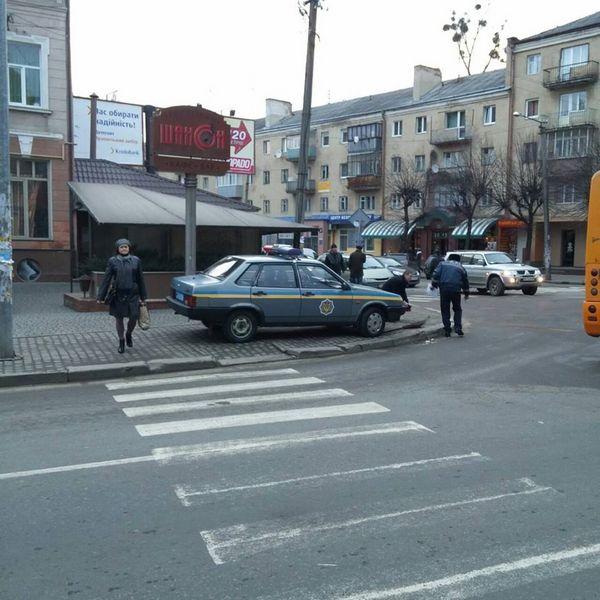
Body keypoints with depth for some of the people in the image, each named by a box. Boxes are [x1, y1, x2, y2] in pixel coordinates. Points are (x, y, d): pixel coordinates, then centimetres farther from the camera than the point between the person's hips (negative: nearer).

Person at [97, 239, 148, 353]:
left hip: (132, 294, 0)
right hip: (118, 294, 0)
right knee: (119, 318, 6)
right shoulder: (112, 261, 0)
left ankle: (129, 334, 26)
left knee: (134, 317, -5)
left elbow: (140, 279, 8)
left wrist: (143, 297, 8)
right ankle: (121, 342, 23)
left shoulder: (136, 260, 3)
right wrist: (101, 296, -3)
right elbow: (106, 279, 0)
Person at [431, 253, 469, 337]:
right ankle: (458, 328, 3)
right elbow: (465, 281, 20)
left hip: (444, 289, -1)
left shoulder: (443, 264, 13)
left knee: (445, 310, 8)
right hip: (456, 290, 1)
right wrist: (466, 294, 29)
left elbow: (436, 275, -1)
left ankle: (447, 330, 6)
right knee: (457, 309, 15)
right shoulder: (461, 267, 16)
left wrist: (433, 285, 5)